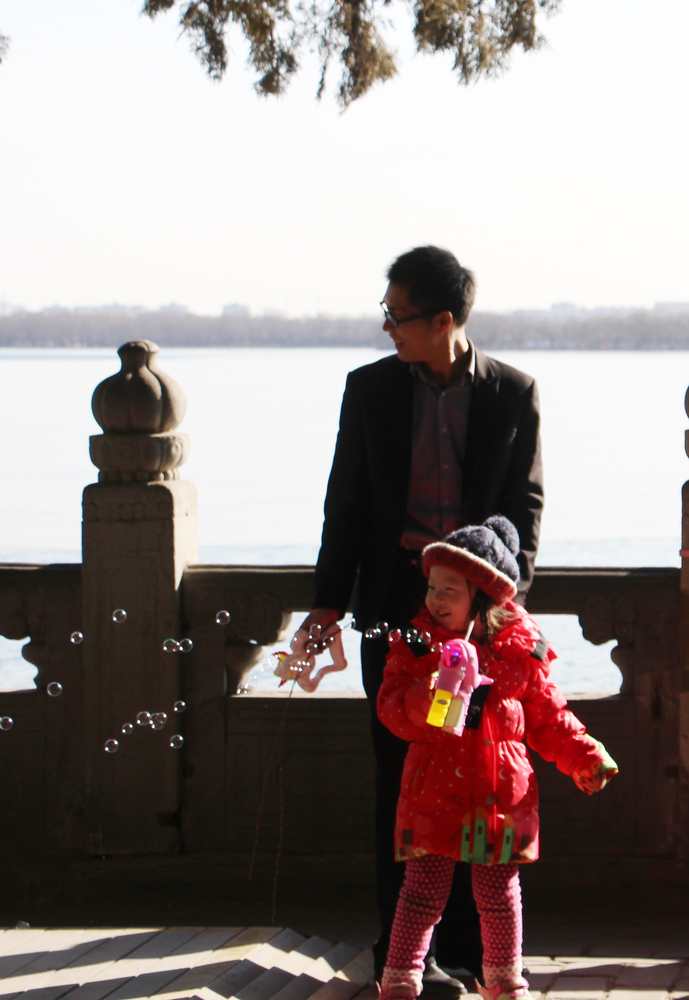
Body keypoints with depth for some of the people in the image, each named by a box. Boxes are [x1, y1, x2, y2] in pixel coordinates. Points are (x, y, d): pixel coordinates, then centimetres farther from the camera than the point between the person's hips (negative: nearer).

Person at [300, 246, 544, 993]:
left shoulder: (512, 393, 0)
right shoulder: (370, 389, 4)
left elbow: (524, 504, 1)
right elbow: (347, 503, 6)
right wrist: (329, 601, 1)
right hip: (398, 603, 0)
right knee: (404, 777, 1)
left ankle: (472, 939, 15)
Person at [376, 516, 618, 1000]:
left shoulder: (520, 646, 1)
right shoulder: (418, 642, 1)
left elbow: (547, 714, 9)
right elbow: (391, 708, -5)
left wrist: (585, 755, 0)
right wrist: (425, 700, -25)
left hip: (502, 791, 1)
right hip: (434, 789, -1)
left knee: (499, 891, 11)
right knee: (425, 889, -1)